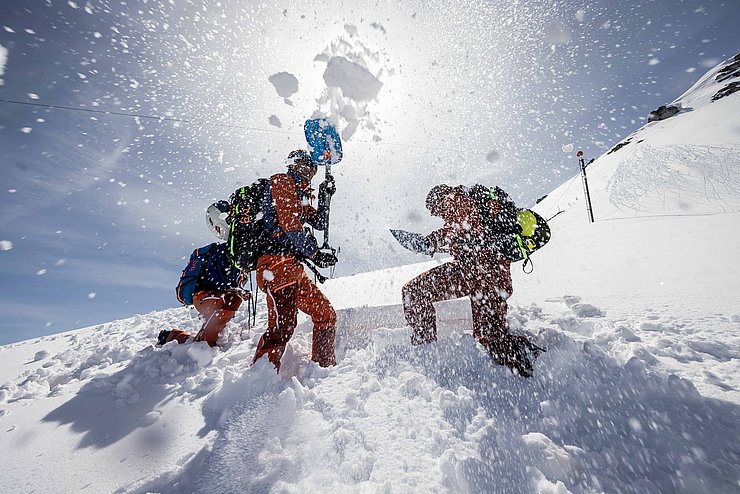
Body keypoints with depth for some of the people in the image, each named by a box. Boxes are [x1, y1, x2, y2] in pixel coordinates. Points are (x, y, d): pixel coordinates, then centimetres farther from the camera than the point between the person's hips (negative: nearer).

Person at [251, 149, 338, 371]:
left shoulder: (300, 194, 26)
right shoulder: (281, 181, 0)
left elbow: (320, 223, 24)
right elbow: (289, 224, -13)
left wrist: (325, 196, 14)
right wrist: (314, 253, -11)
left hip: (293, 267, 10)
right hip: (277, 262, -9)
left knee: (325, 313, 12)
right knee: (283, 324, -16)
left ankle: (324, 366, 24)